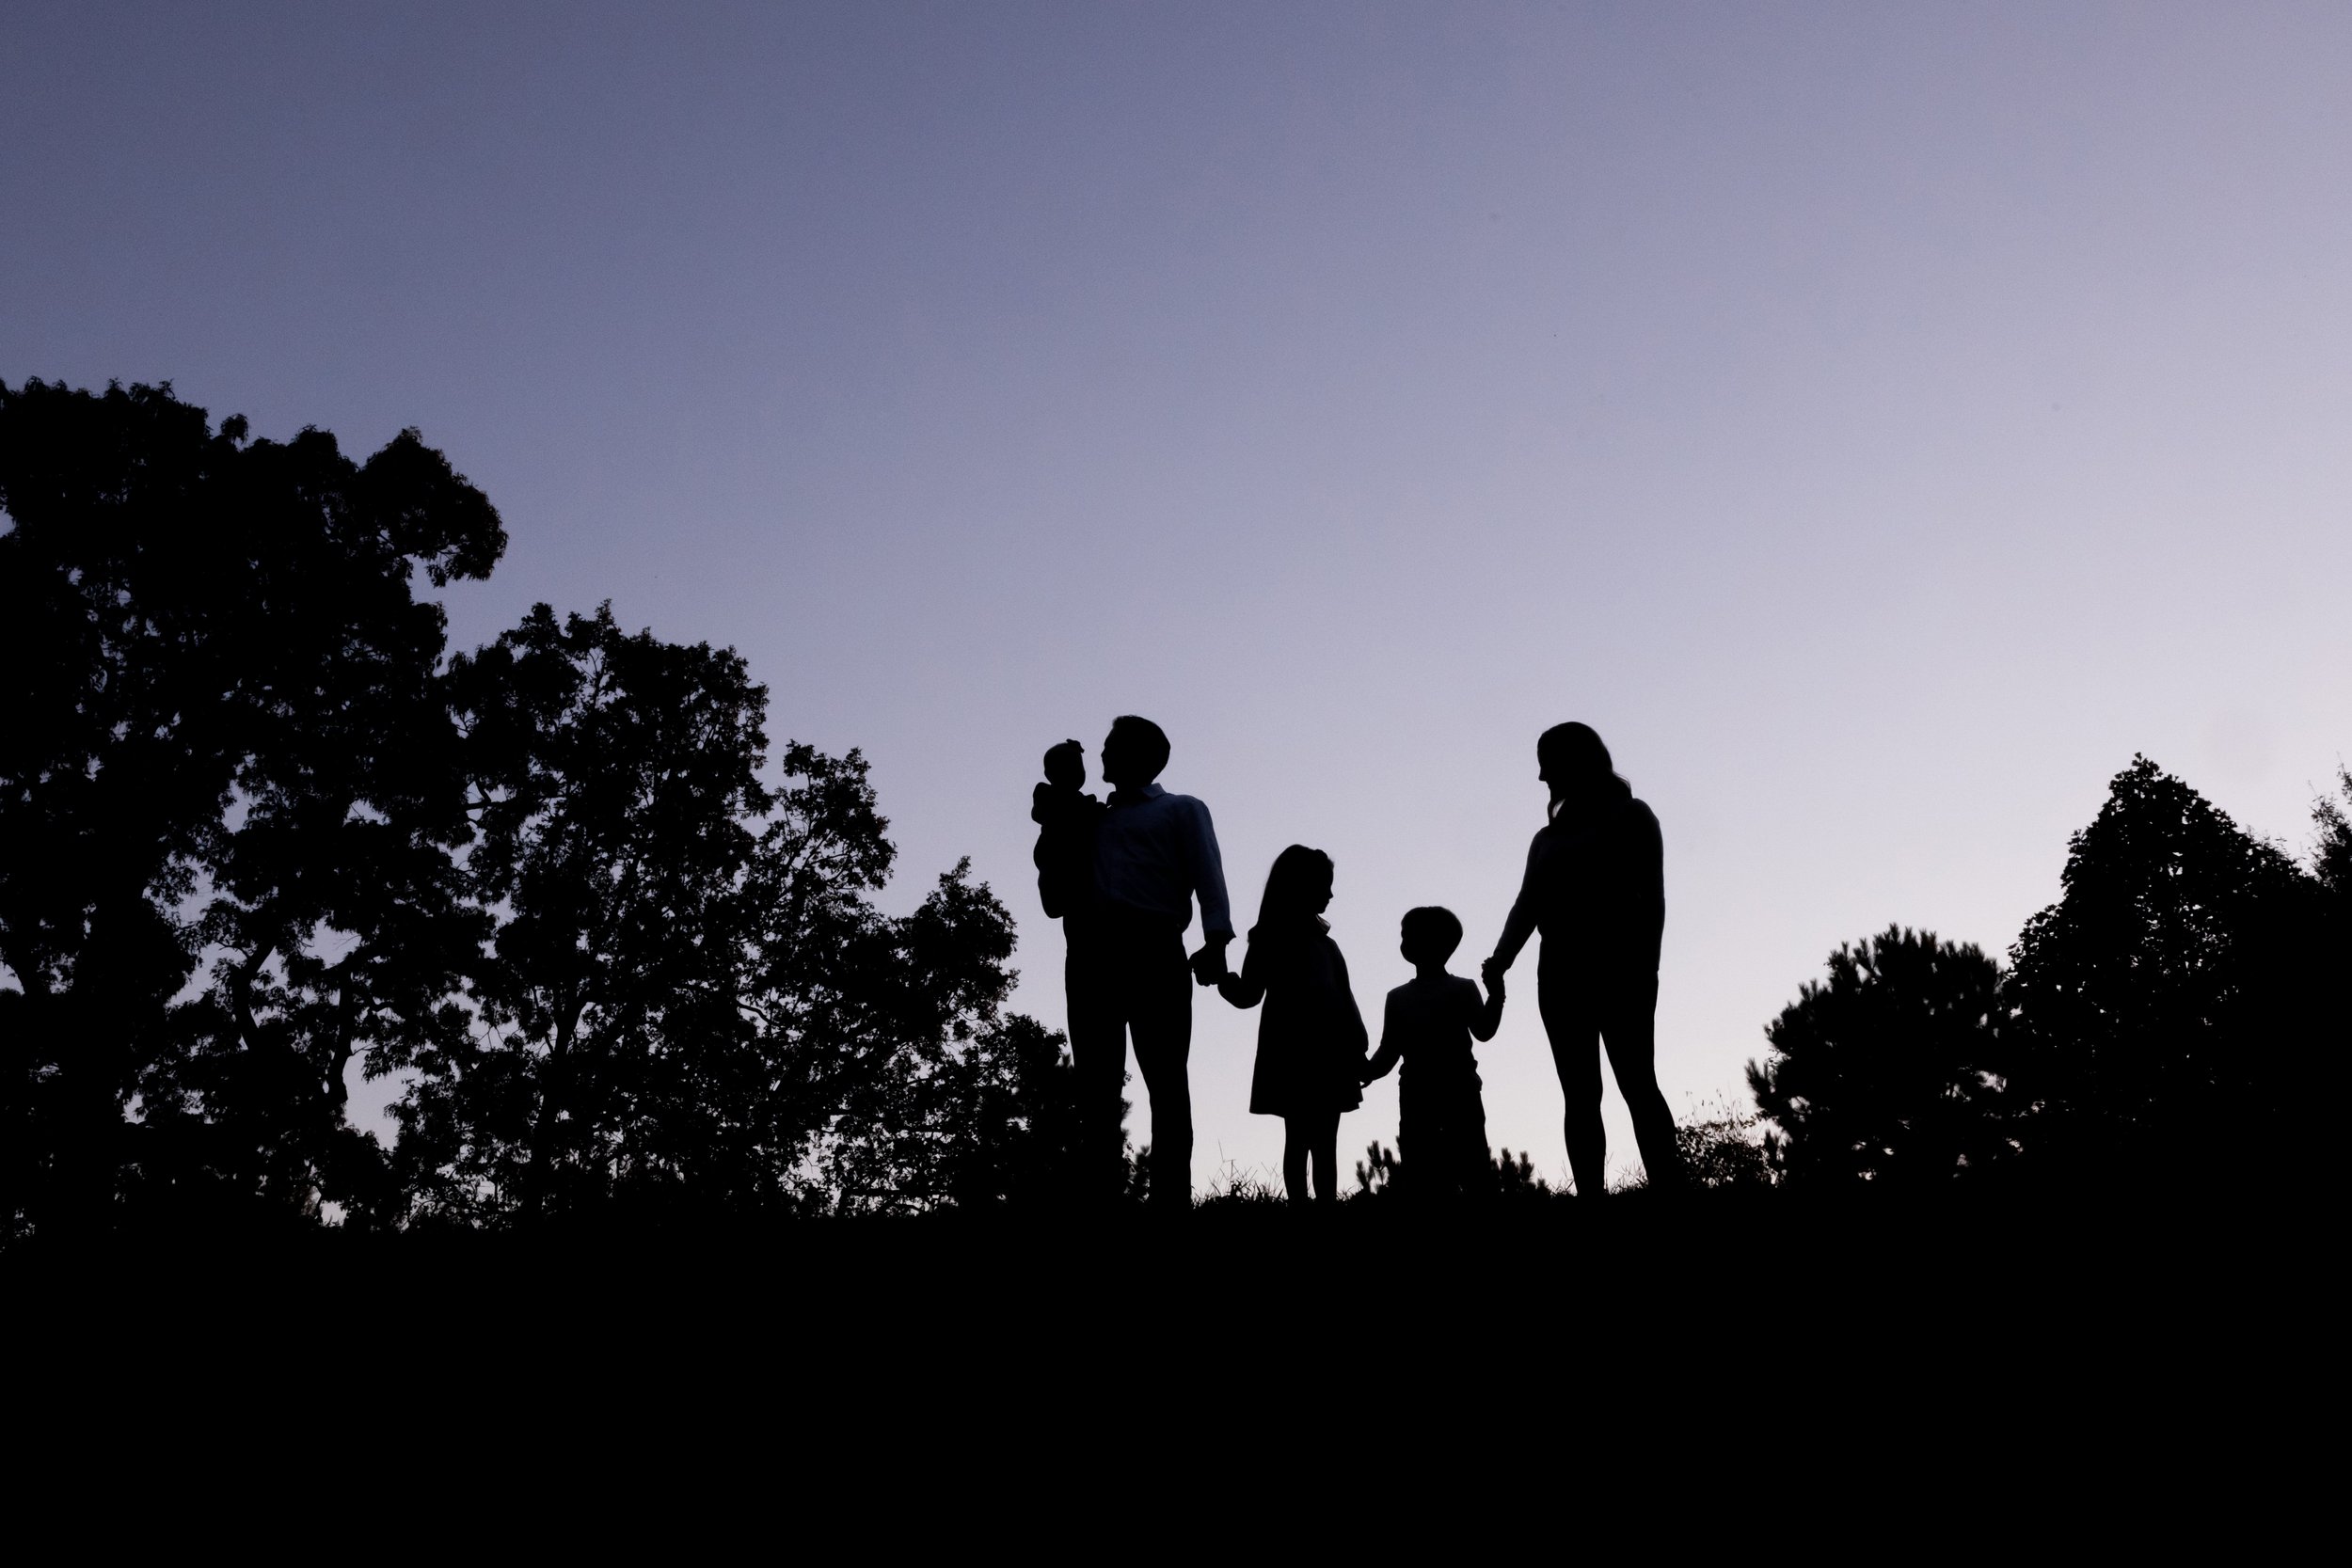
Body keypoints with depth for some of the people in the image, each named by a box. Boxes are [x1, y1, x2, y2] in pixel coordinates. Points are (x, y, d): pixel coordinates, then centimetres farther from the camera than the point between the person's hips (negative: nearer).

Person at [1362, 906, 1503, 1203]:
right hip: (1416, 1092, 3)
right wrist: (1369, 1069, -6)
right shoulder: (1398, 997, 18)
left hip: (1459, 1087, -3)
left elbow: (1483, 1031, -6)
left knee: (1474, 1170, -9)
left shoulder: (1462, 989, 8)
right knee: (1419, 1178, -2)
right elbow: (1389, 1052, 14)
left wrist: (1495, 994, -20)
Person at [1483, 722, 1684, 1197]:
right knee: (1580, 1095, -3)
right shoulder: (1547, 838, 21)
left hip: (1619, 964, -5)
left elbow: (1652, 896, -2)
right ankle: (1591, 1197, -8)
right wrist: (1500, 961, -9)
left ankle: (1667, 1190, -20)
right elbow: (1527, 905, 9)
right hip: (1562, 971, 5)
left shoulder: (1630, 817, 8)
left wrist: (1647, 963, -16)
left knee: (1636, 1082, -14)